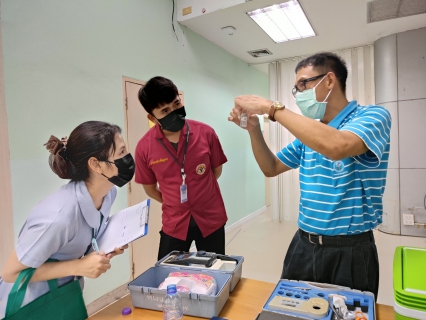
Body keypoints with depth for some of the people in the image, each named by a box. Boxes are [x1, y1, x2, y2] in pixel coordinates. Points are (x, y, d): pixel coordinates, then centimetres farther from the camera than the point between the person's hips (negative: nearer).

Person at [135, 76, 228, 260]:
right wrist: (174, 204, 4)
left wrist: (199, 195, 6)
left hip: (211, 219, 1)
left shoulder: (205, 133, -12)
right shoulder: (144, 147, -12)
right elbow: (150, 188, 4)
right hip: (174, 224, 0)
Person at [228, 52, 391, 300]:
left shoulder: (373, 116, -12)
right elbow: (272, 168, 13)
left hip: (350, 251, -6)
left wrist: (272, 107, -27)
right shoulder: (309, 131, 8)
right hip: (304, 244, 6)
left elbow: (336, 147, -34)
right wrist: (254, 129, -3)